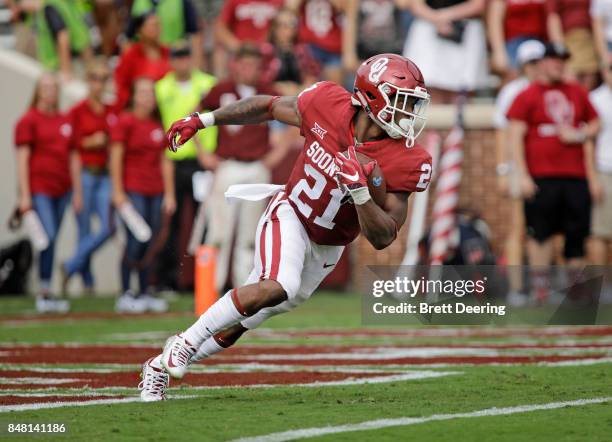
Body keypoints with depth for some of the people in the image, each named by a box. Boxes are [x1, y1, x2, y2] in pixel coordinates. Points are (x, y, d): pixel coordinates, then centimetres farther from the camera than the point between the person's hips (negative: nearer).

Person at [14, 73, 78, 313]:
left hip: (61, 190, 6)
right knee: (49, 237, -16)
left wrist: (77, 192, 17)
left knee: (51, 241, 8)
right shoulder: (29, 120, -2)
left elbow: (72, 157, 20)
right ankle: (45, 294, -14)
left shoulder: (65, 120, 15)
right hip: (39, 189, -6)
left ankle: (44, 294, 14)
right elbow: (22, 159, -6)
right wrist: (25, 195, -11)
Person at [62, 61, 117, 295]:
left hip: (105, 175, 4)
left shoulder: (112, 112, 10)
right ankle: (87, 281, 14)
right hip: (83, 174, -4)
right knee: (85, 230, 0)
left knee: (108, 227, -8)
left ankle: (71, 266, 9)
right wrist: (90, 142, -16)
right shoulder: (77, 111, -2)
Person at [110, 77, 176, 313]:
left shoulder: (157, 125, 15)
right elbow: (116, 157, -7)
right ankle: (125, 295, -7)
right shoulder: (126, 122, -3)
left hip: (155, 192, 6)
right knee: (135, 242, -11)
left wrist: (169, 194, 14)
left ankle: (144, 293, 12)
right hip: (133, 191, -6)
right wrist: (118, 191, -13)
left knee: (149, 244, 6)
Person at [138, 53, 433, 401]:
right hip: (289, 215, -2)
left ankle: (161, 365, 28)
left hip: (326, 248, 2)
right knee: (277, 287, -31)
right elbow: (269, 107, 0)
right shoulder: (329, 105, -20)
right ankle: (185, 343, -13)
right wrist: (202, 121, 4)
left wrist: (359, 189, -36)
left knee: (248, 318, 9)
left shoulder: (404, 163, -21)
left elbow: (382, 238, -20)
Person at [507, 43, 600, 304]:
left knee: (577, 231, 2)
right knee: (540, 232, -4)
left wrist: (579, 135, 0)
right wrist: (523, 175, -10)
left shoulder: (577, 93, 15)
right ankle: (539, 284, 1)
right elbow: (516, 136, -3)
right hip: (540, 176, -4)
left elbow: (594, 124, 23)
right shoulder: (527, 96, 1)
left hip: (575, 175, 4)